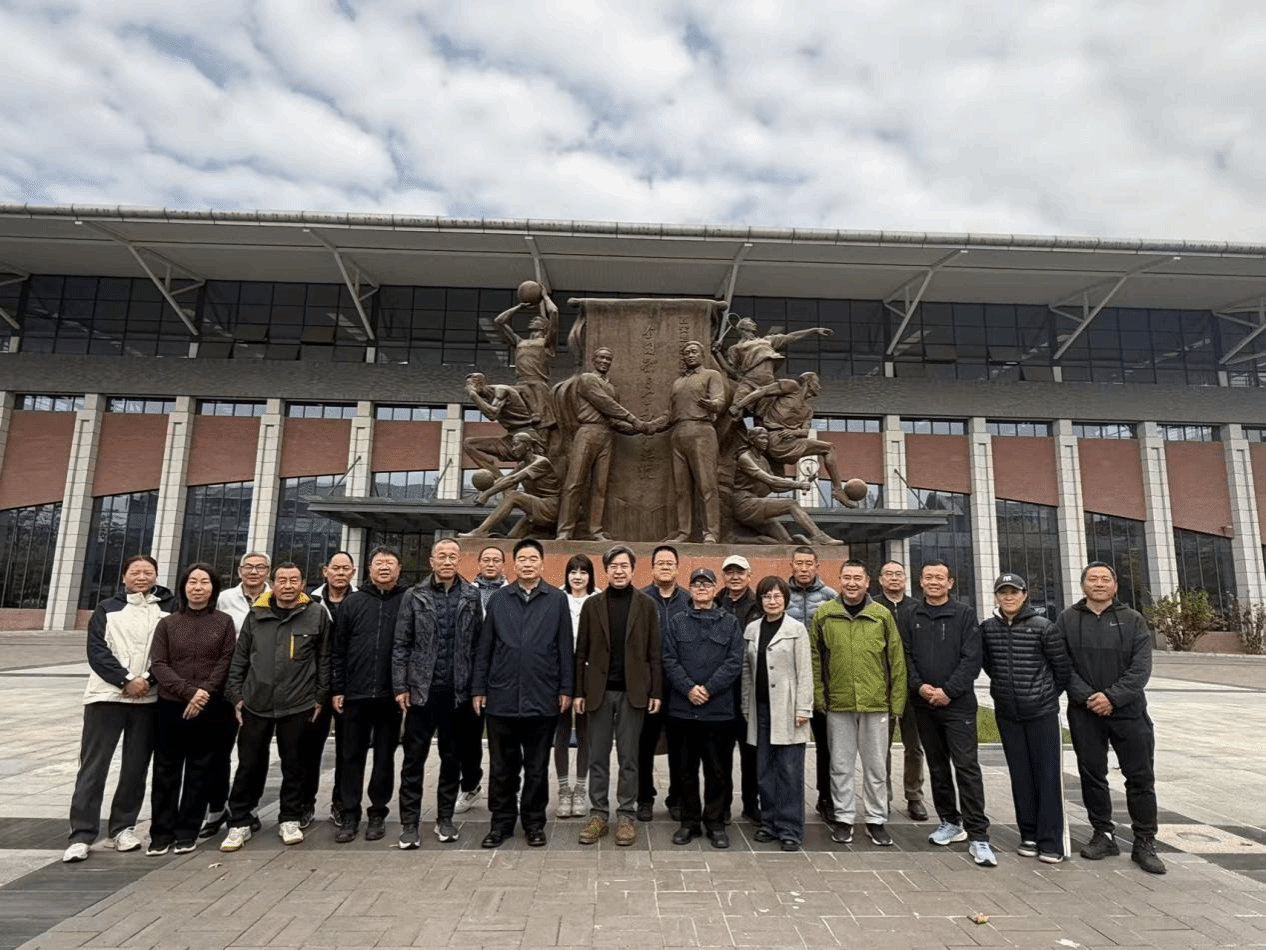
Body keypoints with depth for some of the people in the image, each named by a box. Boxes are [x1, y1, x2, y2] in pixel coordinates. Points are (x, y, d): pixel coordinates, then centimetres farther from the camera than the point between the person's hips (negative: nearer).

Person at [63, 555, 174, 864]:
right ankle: (82, 835, 6)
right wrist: (126, 680, -12)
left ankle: (123, 827, 20)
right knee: (93, 767, -1)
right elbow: (97, 651, -2)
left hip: (149, 699, 1)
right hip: (106, 696, 0)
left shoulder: (169, 610, 7)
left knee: (136, 768, 7)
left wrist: (149, 680, -13)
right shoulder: (107, 609, 7)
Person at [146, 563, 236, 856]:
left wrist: (204, 693, -15)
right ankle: (161, 834, 17)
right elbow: (158, 664, -2)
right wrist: (189, 691, -14)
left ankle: (187, 833, 16)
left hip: (210, 710, -1)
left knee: (198, 772, 6)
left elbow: (226, 663, -2)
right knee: (166, 772, 6)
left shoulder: (224, 622, 4)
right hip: (170, 707, 1)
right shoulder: (167, 623, 6)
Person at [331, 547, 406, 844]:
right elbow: (337, 649, 6)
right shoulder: (352, 602, 6)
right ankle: (349, 814, 21)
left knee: (385, 756, 9)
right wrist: (337, 689, 2)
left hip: (391, 695, -1)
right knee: (351, 756, 9)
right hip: (355, 694, 2)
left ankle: (378, 812, 22)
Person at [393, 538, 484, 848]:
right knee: (414, 758, 5)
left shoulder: (472, 596, 2)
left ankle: (444, 818, 24)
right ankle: (409, 822, 15)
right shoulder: (414, 596, 1)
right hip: (421, 689, -1)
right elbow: (401, 645, 1)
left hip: (458, 691, 1)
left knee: (453, 758, 11)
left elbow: (478, 643, 3)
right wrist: (400, 686, -5)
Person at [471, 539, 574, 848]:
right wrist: (477, 689, 3)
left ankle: (534, 822, 25)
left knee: (537, 768, 11)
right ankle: (502, 821, 26)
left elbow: (565, 648, 2)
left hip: (542, 698, -1)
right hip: (501, 697, 1)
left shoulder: (557, 600, 1)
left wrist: (566, 689, -1)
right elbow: (484, 648, 6)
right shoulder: (498, 599, 5)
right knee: (502, 767, 11)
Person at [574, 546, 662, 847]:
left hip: (632, 691, -1)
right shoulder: (592, 604, 4)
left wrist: (656, 691, -3)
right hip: (599, 690, 1)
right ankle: (598, 814, 19)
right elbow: (581, 652, 4)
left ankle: (626, 816, 17)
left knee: (628, 757, 6)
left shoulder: (646, 604, 2)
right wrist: (579, 691, 0)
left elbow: (654, 652, 1)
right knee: (598, 757, 7)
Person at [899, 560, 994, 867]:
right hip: (924, 704, 4)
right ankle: (950, 822, 26)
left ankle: (978, 835, -1)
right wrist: (919, 686, -11)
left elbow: (972, 659, -7)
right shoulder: (910, 617, 8)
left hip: (958, 704, -3)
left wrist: (948, 690, -14)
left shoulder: (964, 615, -1)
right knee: (937, 766, 12)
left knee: (967, 767, -6)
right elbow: (904, 656, 4)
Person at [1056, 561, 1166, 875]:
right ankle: (1103, 834, 22)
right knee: (1092, 774, 8)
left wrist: (1113, 697, -16)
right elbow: (1062, 665, -2)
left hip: (1128, 710, 0)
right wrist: (1087, 696, -14)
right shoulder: (1067, 620, 3)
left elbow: (1140, 668, -6)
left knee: (1141, 777, 3)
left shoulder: (1133, 620, 3)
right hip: (1084, 712, 1)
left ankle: (1144, 842, 16)